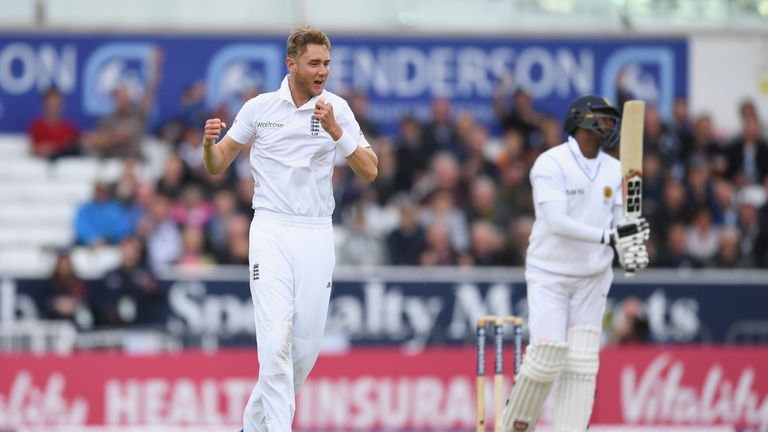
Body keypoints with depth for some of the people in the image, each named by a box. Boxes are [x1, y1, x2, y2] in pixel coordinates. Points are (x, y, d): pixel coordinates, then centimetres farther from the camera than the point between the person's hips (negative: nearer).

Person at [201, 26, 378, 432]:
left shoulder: (337, 109, 2)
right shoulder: (259, 108, 2)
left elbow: (369, 171, -5)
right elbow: (216, 166, 11)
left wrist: (335, 130, -18)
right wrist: (210, 143, -12)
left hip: (317, 235, 2)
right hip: (272, 231, -2)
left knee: (306, 345, 4)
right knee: (275, 339, -16)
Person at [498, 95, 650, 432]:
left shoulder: (615, 170, 6)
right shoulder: (551, 164, -13)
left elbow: (624, 223, 2)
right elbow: (555, 221, -24)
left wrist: (632, 251, -21)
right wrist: (607, 236, -32)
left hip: (592, 279, 5)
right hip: (549, 275, -5)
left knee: (582, 362, -1)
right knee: (546, 355, -13)